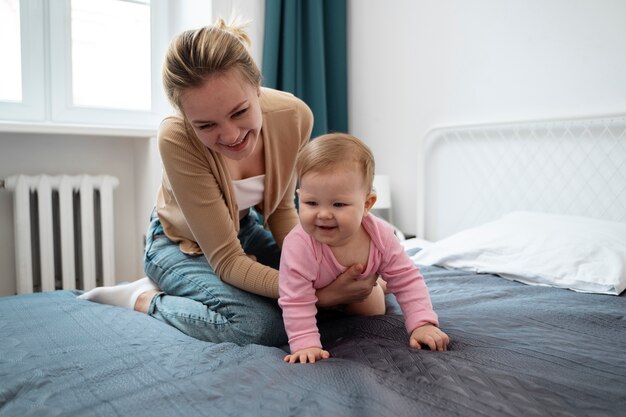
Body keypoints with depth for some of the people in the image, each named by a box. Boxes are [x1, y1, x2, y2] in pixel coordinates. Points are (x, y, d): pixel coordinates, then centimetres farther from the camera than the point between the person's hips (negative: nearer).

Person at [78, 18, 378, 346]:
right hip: (183, 244, -6)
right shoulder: (177, 139, -35)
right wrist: (314, 293, -39)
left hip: (244, 229, 6)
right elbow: (227, 259, -30)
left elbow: (282, 208, -7)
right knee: (262, 325, -28)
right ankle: (144, 298, -4)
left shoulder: (293, 116, -24)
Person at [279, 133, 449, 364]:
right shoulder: (298, 246, -47)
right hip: (315, 294, -2)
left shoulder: (380, 235, -35)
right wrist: (305, 344, -46)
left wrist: (422, 323, -34)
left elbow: (407, 280, -26)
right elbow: (296, 303, -41)